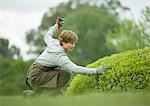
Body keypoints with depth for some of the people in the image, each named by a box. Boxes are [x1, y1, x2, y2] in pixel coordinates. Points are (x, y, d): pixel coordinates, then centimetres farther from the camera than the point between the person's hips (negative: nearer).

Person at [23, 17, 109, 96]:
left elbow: (47, 36, 25)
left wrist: (56, 26, 31)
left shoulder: (54, 43, 0)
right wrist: (95, 71, -34)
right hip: (36, 77, -10)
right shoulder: (60, 56, -24)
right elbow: (75, 69, -31)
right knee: (66, 73, -18)